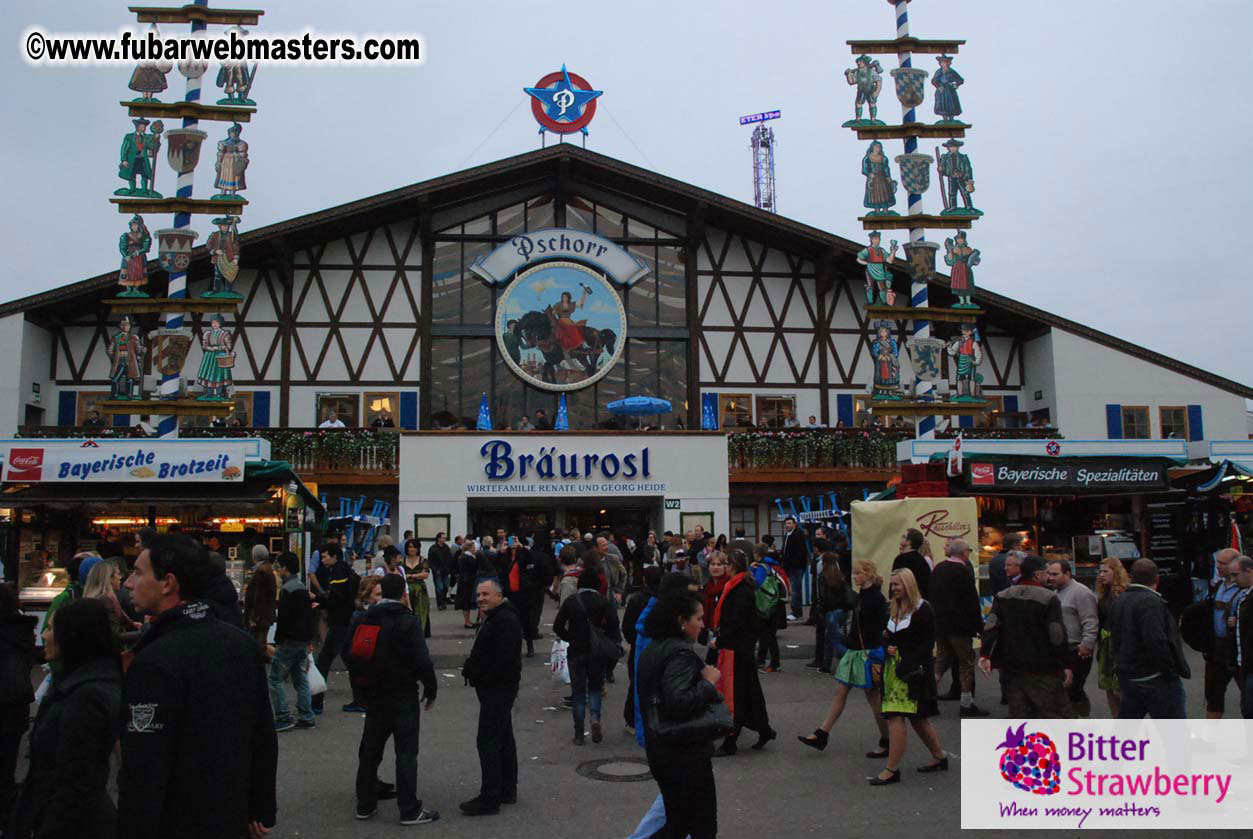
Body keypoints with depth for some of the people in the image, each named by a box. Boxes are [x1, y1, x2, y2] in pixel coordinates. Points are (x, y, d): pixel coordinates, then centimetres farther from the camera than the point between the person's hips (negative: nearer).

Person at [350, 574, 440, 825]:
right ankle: (409, 810, 3)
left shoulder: (362, 620, 3)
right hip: (402, 694, -6)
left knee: (370, 749, 16)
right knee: (406, 752, 0)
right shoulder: (408, 622, -16)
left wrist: (362, 685, 17)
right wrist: (430, 689, -5)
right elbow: (422, 661, -18)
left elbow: (350, 656, 9)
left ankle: (365, 804, 24)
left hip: (372, 694, 6)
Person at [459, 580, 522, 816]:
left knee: (488, 741, -9)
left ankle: (490, 798, -3)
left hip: (499, 688, -11)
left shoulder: (505, 619, -18)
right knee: (504, 739, 16)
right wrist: (470, 670, 9)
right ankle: (508, 789, 26)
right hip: (496, 689, 11)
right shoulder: (493, 617, 16)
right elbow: (482, 653, 23)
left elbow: (504, 657, -26)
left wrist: (481, 678, -17)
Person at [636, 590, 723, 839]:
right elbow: (679, 703, -32)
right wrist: (708, 682, -19)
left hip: (659, 750, 9)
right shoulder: (681, 653, -21)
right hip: (685, 754, -9)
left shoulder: (653, 648, 8)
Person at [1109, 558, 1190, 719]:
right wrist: (1171, 672, -15)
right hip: (1155, 678, -8)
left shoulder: (1119, 602, 12)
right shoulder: (1151, 601, -16)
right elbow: (1156, 642, -25)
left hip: (1127, 676, 8)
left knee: (1127, 720, 16)